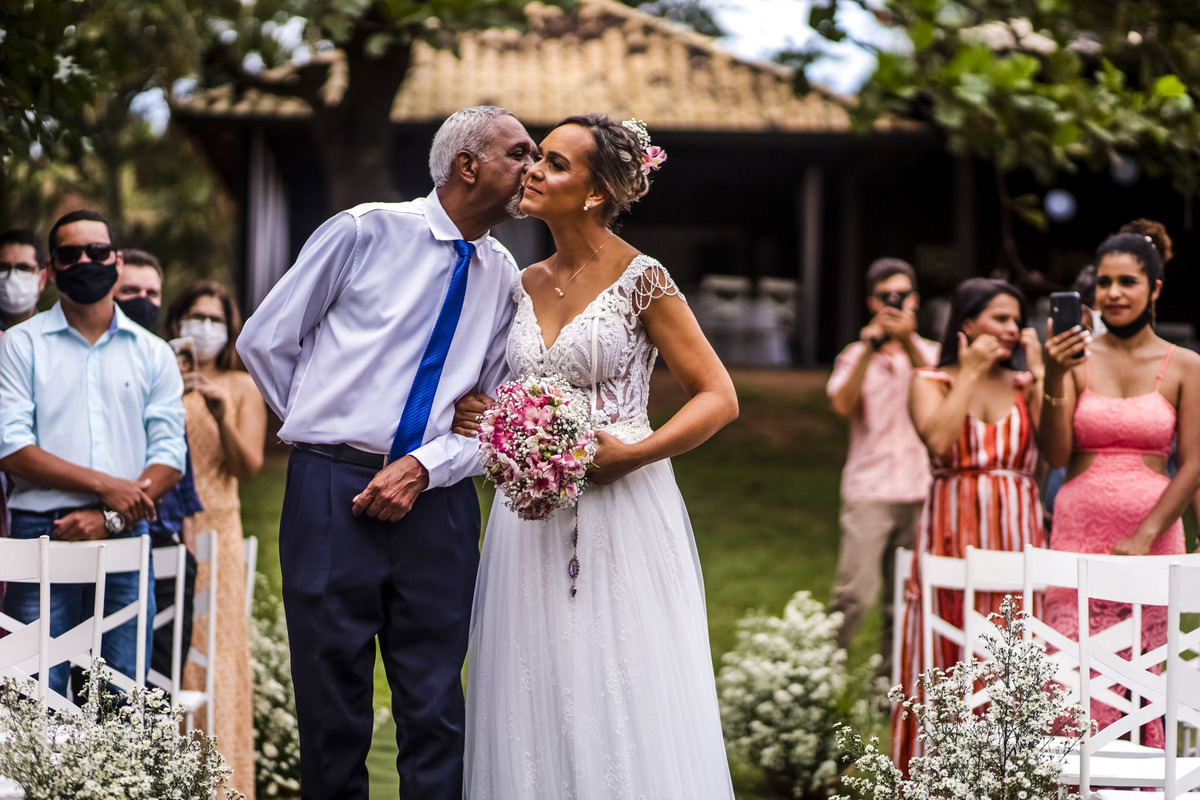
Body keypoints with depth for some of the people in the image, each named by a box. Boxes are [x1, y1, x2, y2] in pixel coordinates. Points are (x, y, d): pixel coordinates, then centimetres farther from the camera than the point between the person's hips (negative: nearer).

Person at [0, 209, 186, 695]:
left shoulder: (152, 353, 14)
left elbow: (169, 459, 7)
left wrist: (110, 519, -9)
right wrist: (105, 485, -11)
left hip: (125, 541, 2)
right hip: (43, 537, -2)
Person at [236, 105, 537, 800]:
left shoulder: (503, 277, 10)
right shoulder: (365, 232, -2)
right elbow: (265, 340, 5)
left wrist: (425, 466, -8)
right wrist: (328, 422, 8)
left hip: (436, 500, 3)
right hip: (333, 490, -3)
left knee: (436, 707, 3)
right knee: (333, 697, 2)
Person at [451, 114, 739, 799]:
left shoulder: (641, 279, -6)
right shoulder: (525, 285, 11)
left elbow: (719, 398, -6)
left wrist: (633, 454, -17)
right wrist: (481, 420, 3)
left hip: (620, 509, -5)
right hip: (533, 517, 6)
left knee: (623, 698, -3)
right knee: (538, 702, 5)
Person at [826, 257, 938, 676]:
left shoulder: (930, 354, 12)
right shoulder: (856, 355, 10)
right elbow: (843, 403, -8)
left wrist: (908, 342, -18)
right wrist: (870, 349, -13)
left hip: (920, 490, 2)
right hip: (869, 489, -2)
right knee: (855, 594, -14)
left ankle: (889, 680, 12)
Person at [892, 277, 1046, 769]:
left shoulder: (1025, 385, 13)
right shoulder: (931, 383, 7)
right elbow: (939, 441, -14)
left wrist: (1038, 373, -1)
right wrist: (970, 373, -6)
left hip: (1017, 537, 2)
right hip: (954, 535, -2)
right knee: (946, 659, -1)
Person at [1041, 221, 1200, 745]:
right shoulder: (1075, 357, 4)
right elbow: (1056, 455, -2)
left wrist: (1144, 538, -8)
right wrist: (1054, 380, -16)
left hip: (1153, 534, 0)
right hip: (1079, 531, 0)